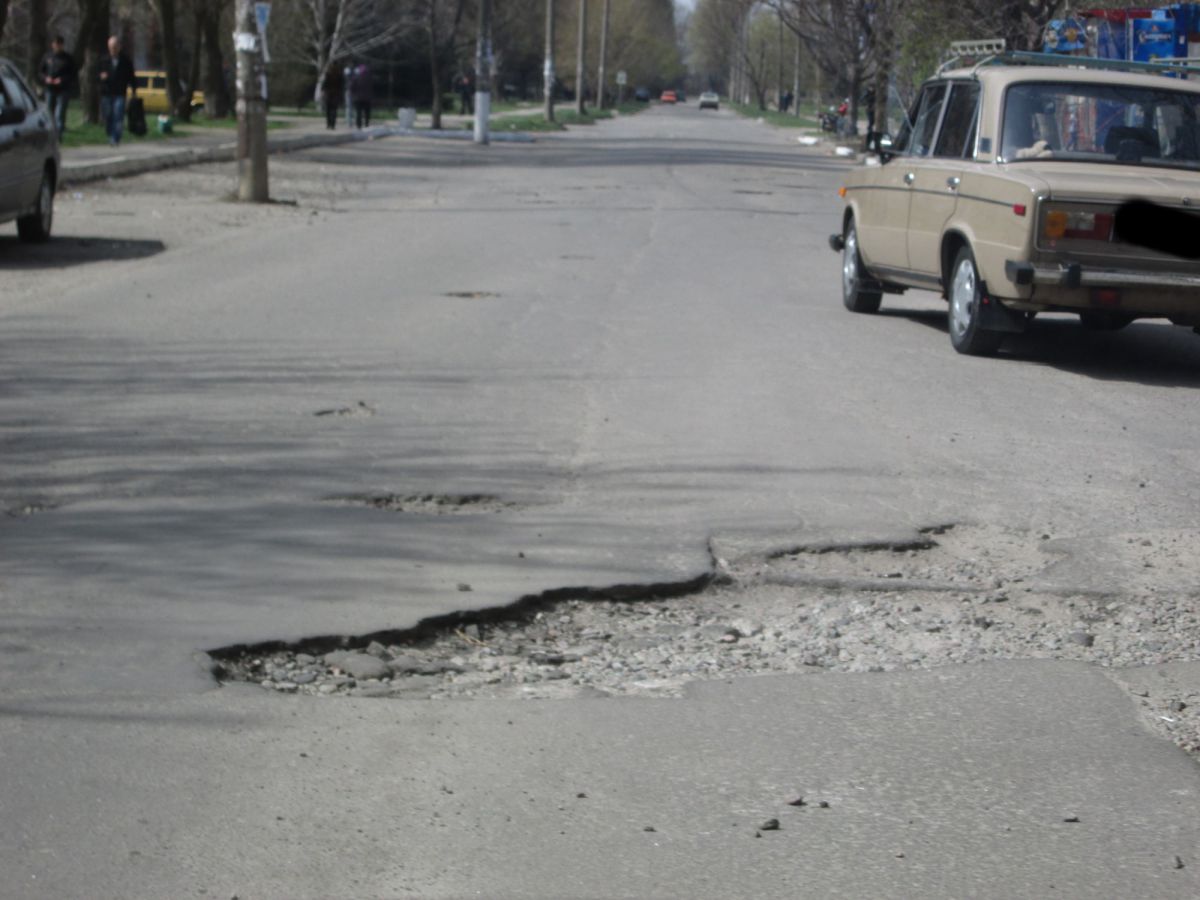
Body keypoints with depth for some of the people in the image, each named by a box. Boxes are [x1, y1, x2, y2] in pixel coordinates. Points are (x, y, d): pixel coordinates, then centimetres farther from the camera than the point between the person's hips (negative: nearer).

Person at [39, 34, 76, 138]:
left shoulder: (68, 58, 1)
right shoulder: (47, 57, 9)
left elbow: (73, 74, 0)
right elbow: (41, 71, 15)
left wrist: (62, 80, -15)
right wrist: (46, 78, -6)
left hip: (63, 90, -4)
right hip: (50, 90, 4)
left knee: (59, 114, -14)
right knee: (50, 113, 10)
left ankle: (58, 134, -17)